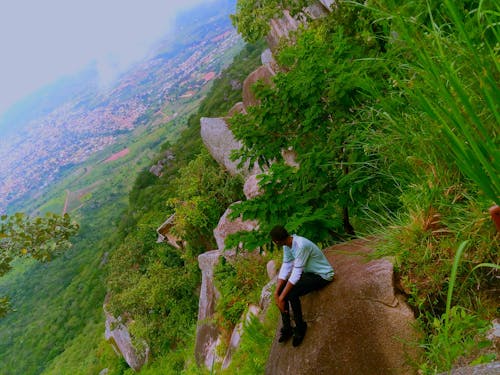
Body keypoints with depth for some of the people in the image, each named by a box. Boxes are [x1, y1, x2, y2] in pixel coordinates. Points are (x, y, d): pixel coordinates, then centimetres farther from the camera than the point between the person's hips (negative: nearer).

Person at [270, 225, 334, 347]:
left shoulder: (301, 245, -33)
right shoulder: (287, 245, -7)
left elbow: (296, 273, -31)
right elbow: (285, 268, -6)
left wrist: (282, 297, -27)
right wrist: (276, 292, -13)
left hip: (322, 275, -8)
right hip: (308, 272, 8)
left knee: (292, 294, -26)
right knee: (281, 289, -7)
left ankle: (300, 328, -3)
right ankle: (287, 328, 5)